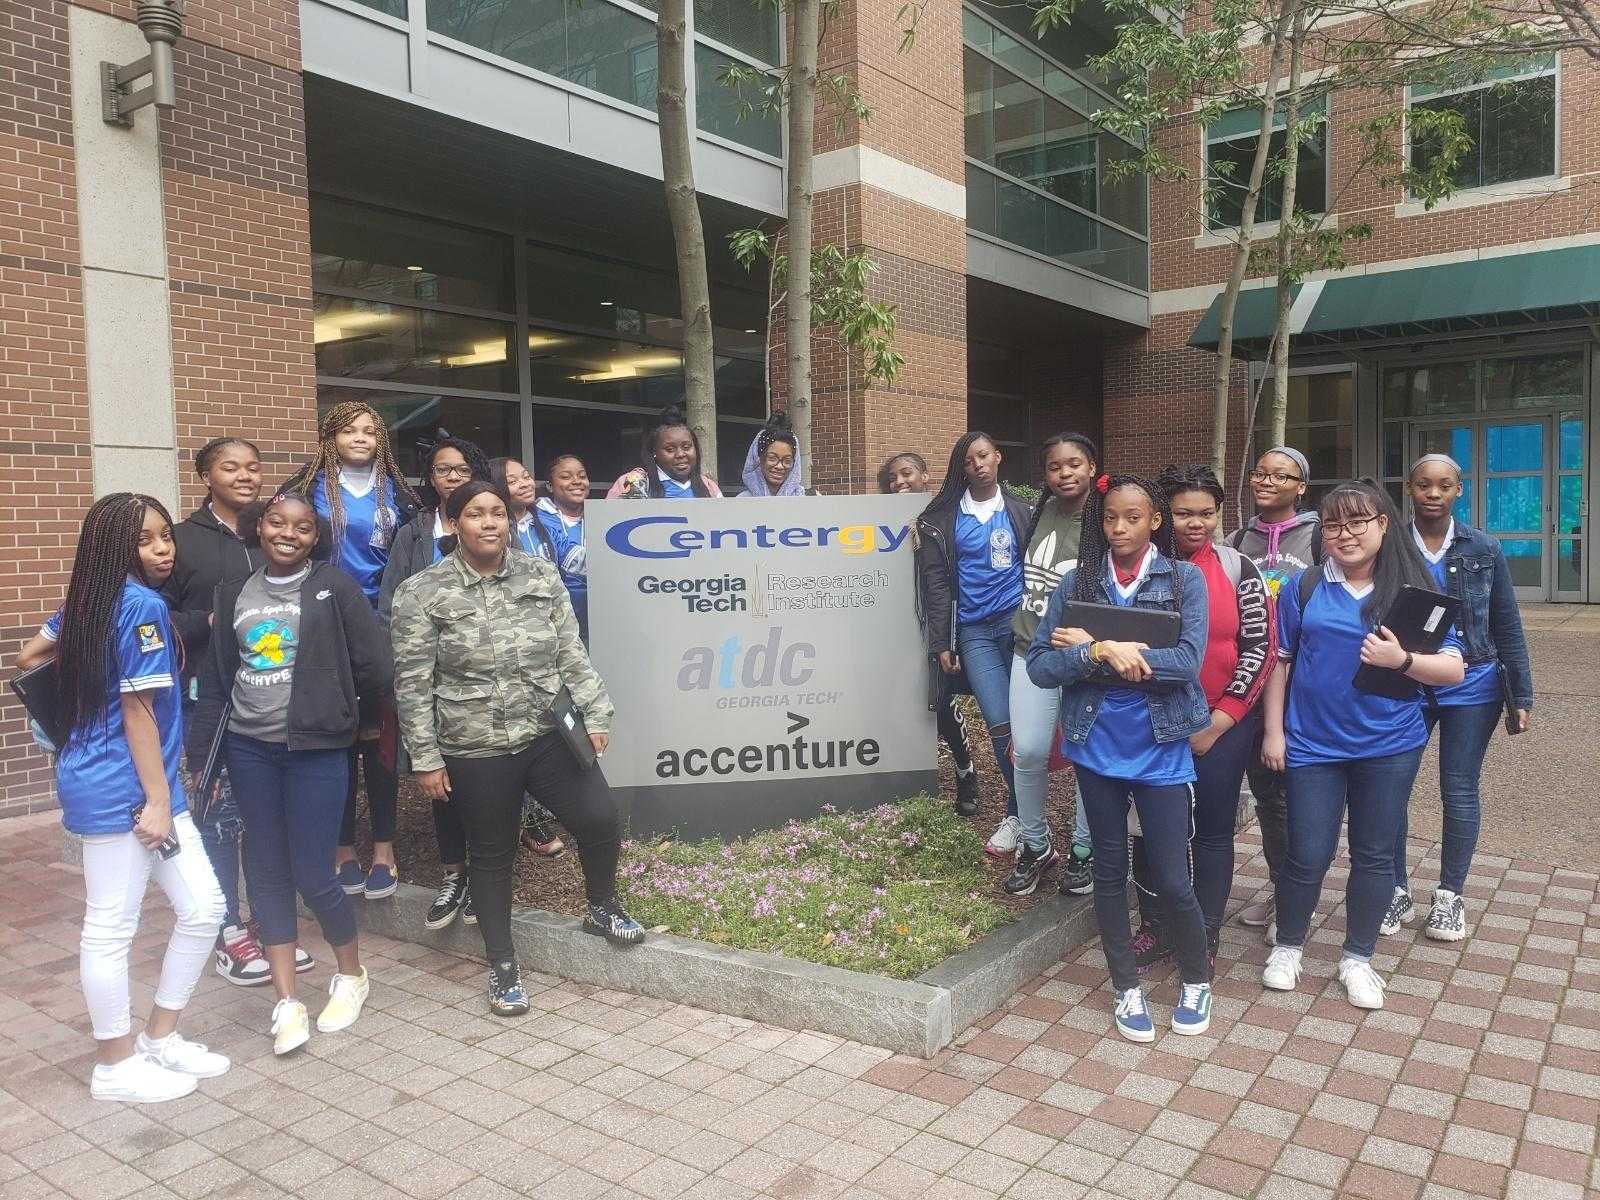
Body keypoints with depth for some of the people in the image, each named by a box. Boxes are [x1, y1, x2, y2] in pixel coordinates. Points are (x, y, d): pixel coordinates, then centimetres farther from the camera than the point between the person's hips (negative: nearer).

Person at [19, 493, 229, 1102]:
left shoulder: (89, 601, 11)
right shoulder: (144, 605, -17)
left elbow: (30, 657, 22)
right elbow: (138, 710, -18)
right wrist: (157, 800, -14)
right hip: (121, 790, -9)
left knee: (202, 908, 11)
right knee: (111, 930, 4)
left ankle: (160, 1037, 25)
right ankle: (116, 1066, 18)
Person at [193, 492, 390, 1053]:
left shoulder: (336, 586, -5)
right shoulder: (234, 594, 9)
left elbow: (374, 670, -5)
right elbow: (216, 679, 11)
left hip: (316, 750, -4)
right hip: (249, 750, 4)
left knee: (312, 874, -2)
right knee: (269, 872, 8)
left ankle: (352, 974, 23)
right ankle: (287, 1002, 17)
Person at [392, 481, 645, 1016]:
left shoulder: (540, 576, 3)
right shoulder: (422, 593, -6)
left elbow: (571, 655, 6)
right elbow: (413, 684, -5)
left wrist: (594, 714, 0)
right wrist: (426, 758, -6)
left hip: (548, 735, 2)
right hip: (475, 750, -2)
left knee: (601, 819, -5)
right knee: (492, 856, 10)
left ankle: (601, 908, 25)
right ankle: (502, 965, 29)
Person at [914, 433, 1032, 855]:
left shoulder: (1019, 510, 8)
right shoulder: (944, 517, 6)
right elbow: (936, 582, 5)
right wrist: (942, 643, 0)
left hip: (1017, 621, 0)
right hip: (973, 630, 0)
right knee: (1000, 722, -4)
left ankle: (1019, 813, 11)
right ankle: (1024, 813, 12)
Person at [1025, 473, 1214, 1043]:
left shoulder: (1185, 579, -4)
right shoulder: (1076, 582, -1)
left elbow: (1188, 661, -17)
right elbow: (1040, 667, -7)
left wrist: (1090, 648, -17)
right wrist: (1102, 651, -24)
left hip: (1161, 750, -2)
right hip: (1097, 747, 2)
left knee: (1172, 880, 3)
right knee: (1110, 871, 14)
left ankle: (1196, 981, 31)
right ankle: (1127, 987, 32)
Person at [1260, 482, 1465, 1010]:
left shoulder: (1414, 590, -1)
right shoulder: (1303, 588, 0)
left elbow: (1453, 669, -1)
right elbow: (1280, 662, 5)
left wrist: (1402, 660, -20)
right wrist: (1273, 730, 2)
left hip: (1389, 747, 1)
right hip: (1312, 744, -1)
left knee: (1374, 856, 11)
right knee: (1307, 855, 2)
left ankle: (1357, 958, 29)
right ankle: (1287, 947, 25)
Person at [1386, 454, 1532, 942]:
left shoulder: (1484, 549, 1)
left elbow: (1506, 626, 5)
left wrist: (1520, 696, 3)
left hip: (1471, 686, 0)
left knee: (1460, 791, 7)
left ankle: (1449, 896, 23)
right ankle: (1397, 890, 19)